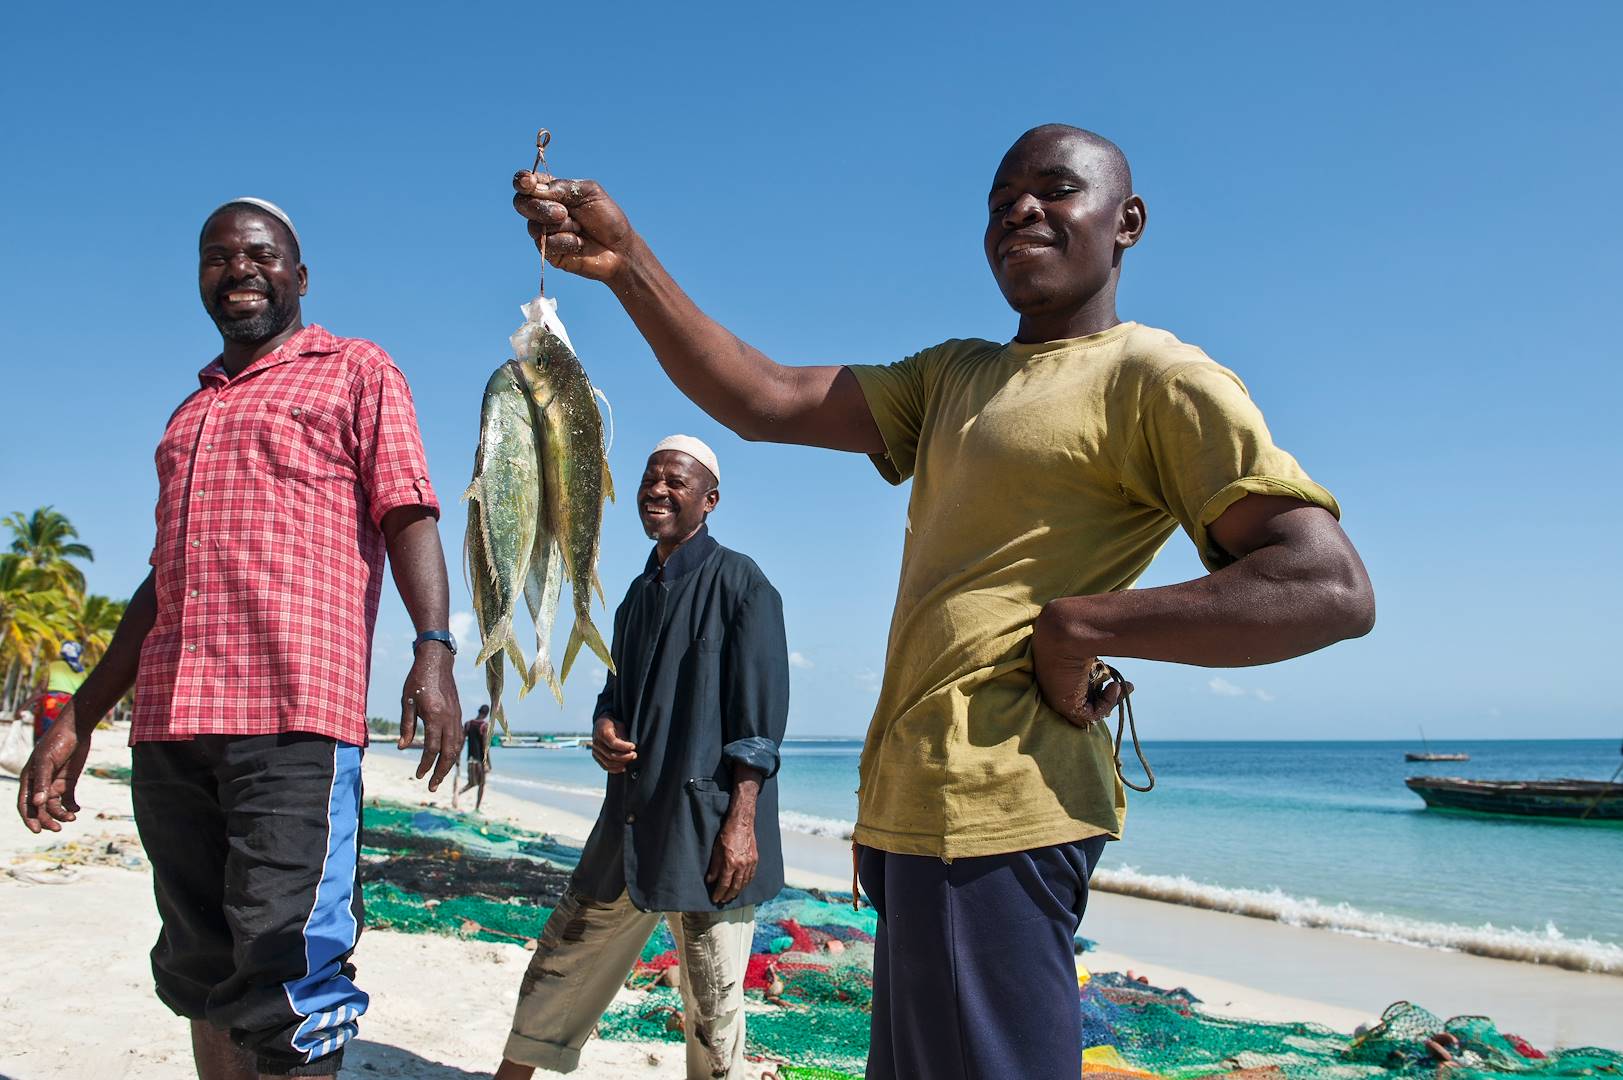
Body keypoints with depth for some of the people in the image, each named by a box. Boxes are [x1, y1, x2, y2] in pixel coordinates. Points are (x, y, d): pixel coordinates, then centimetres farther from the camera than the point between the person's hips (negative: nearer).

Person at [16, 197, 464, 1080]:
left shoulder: (356, 370, 9)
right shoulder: (194, 408, 26)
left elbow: (409, 514, -4)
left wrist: (433, 650, -20)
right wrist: (78, 718, 22)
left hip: (293, 713, -6)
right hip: (168, 724, 7)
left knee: (285, 968, -11)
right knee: (201, 975, 10)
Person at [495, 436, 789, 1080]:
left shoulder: (740, 583, -6)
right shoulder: (639, 594, 16)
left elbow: (760, 718, -12)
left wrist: (741, 822, -18)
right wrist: (606, 729, 2)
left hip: (707, 826, -7)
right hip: (630, 821, 7)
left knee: (712, 1005, 2)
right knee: (561, 965, 13)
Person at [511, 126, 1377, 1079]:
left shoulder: (1158, 377, -5)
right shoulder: (952, 376, 19)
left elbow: (1335, 589, -16)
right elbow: (764, 402, 10)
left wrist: (1076, 624, -17)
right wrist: (627, 263, 0)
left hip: (993, 801, -8)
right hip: (920, 794, 8)